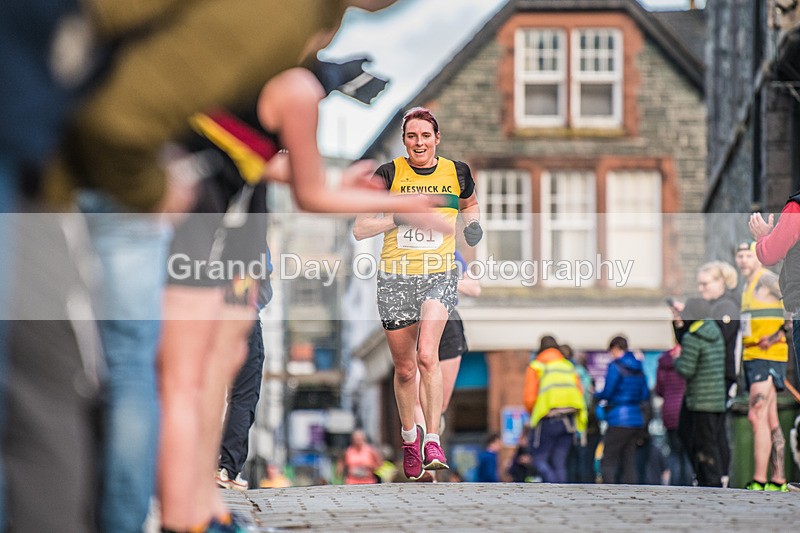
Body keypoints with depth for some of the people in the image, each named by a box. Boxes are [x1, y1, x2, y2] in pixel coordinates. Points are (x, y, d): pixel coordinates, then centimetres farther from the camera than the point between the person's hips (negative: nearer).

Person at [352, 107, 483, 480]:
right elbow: (359, 229, -3)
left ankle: (432, 440, -18)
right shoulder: (389, 174, -2)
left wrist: (473, 225, 4)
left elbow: (469, 205, 26)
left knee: (427, 355, -22)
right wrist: (400, 218, -18)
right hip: (395, 280, 1)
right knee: (404, 368, 8)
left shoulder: (457, 172, 4)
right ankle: (409, 435, 32)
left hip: (439, 277, -1)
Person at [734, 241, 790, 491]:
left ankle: (759, 480, -19)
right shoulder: (747, 287, 20)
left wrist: (778, 336, -18)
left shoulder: (767, 280, -9)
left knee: (757, 416, -16)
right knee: (770, 420, 10)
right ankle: (778, 480, 12)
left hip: (768, 357, -10)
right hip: (752, 358, 10)